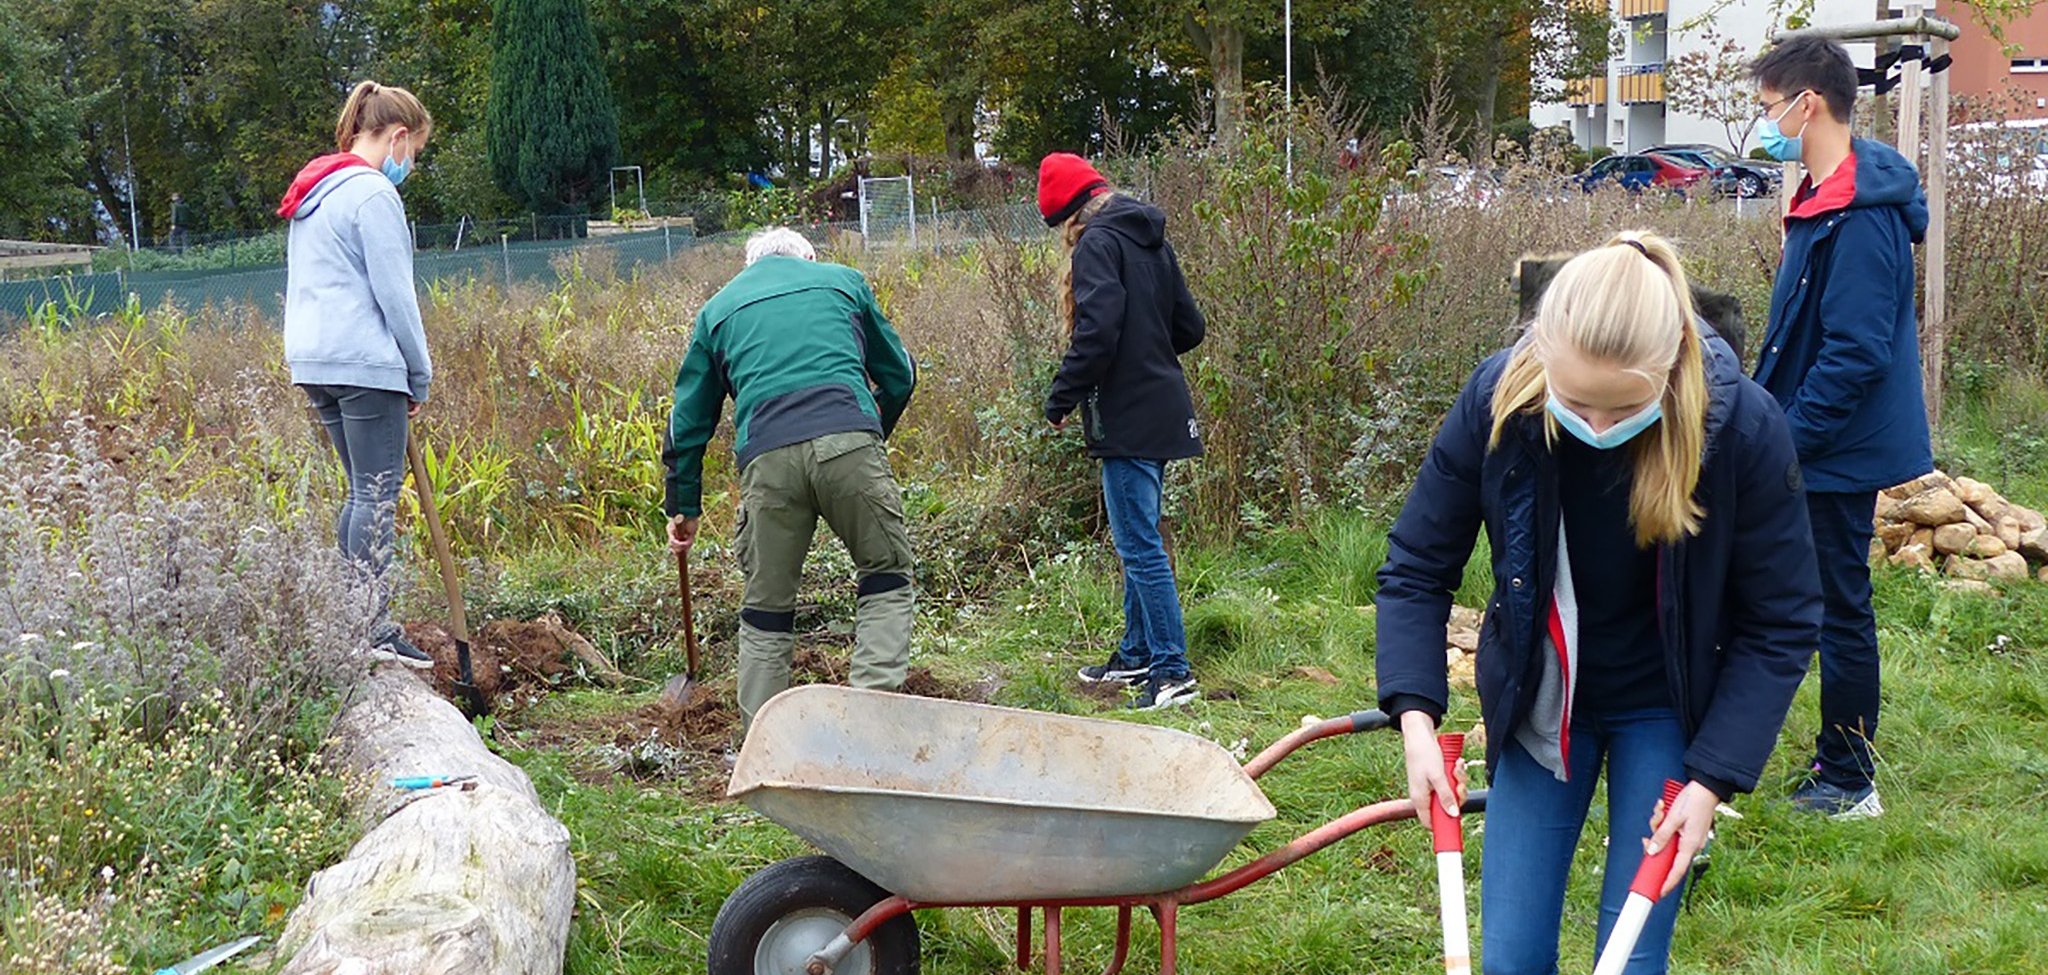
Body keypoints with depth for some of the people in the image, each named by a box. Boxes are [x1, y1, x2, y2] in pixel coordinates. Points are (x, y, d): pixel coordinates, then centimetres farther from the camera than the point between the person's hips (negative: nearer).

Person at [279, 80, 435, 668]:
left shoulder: (314, 194, 19)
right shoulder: (372, 193, -10)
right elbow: (394, 293, -12)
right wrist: (420, 376, -2)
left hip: (314, 360, 9)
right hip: (364, 362, -9)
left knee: (363, 491, 15)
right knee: (377, 495, -6)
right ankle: (375, 629, -5)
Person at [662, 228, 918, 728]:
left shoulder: (717, 309, 27)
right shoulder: (843, 280, 25)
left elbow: (688, 420, 27)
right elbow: (899, 376, 29)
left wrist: (684, 506, 35)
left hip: (768, 456, 1)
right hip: (849, 438, -1)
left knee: (767, 603, 12)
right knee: (886, 577, 12)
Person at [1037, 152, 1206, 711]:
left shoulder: (1097, 244, -12)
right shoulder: (1151, 241, 15)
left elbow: (1097, 333, -22)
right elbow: (1189, 328, 17)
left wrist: (1061, 400, -13)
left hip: (1127, 418, -9)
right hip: (1163, 410, 10)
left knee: (1139, 545, -7)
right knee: (1138, 540, 18)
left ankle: (1172, 671, -6)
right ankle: (1136, 655, 28)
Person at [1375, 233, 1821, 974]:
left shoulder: (1742, 426, -25)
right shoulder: (1498, 401, -22)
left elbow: (1779, 622, -13)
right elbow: (1416, 570, -9)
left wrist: (1714, 779, -17)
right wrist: (1415, 717, -21)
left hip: (1665, 711, -1)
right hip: (1538, 702, 2)